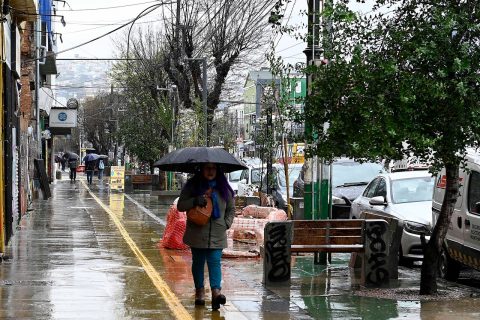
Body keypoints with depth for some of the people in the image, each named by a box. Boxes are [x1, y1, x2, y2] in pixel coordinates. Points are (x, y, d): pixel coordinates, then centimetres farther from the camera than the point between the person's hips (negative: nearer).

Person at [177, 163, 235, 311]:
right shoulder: (192, 186, 2)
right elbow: (180, 205, -1)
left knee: (215, 262, -11)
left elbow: (231, 209, 19)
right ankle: (199, 291, 21)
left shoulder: (223, 188, 8)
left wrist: (226, 223, 3)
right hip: (197, 233, 0)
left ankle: (216, 291, -23)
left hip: (217, 235, 0)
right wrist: (195, 201, -19)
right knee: (198, 262, 8)